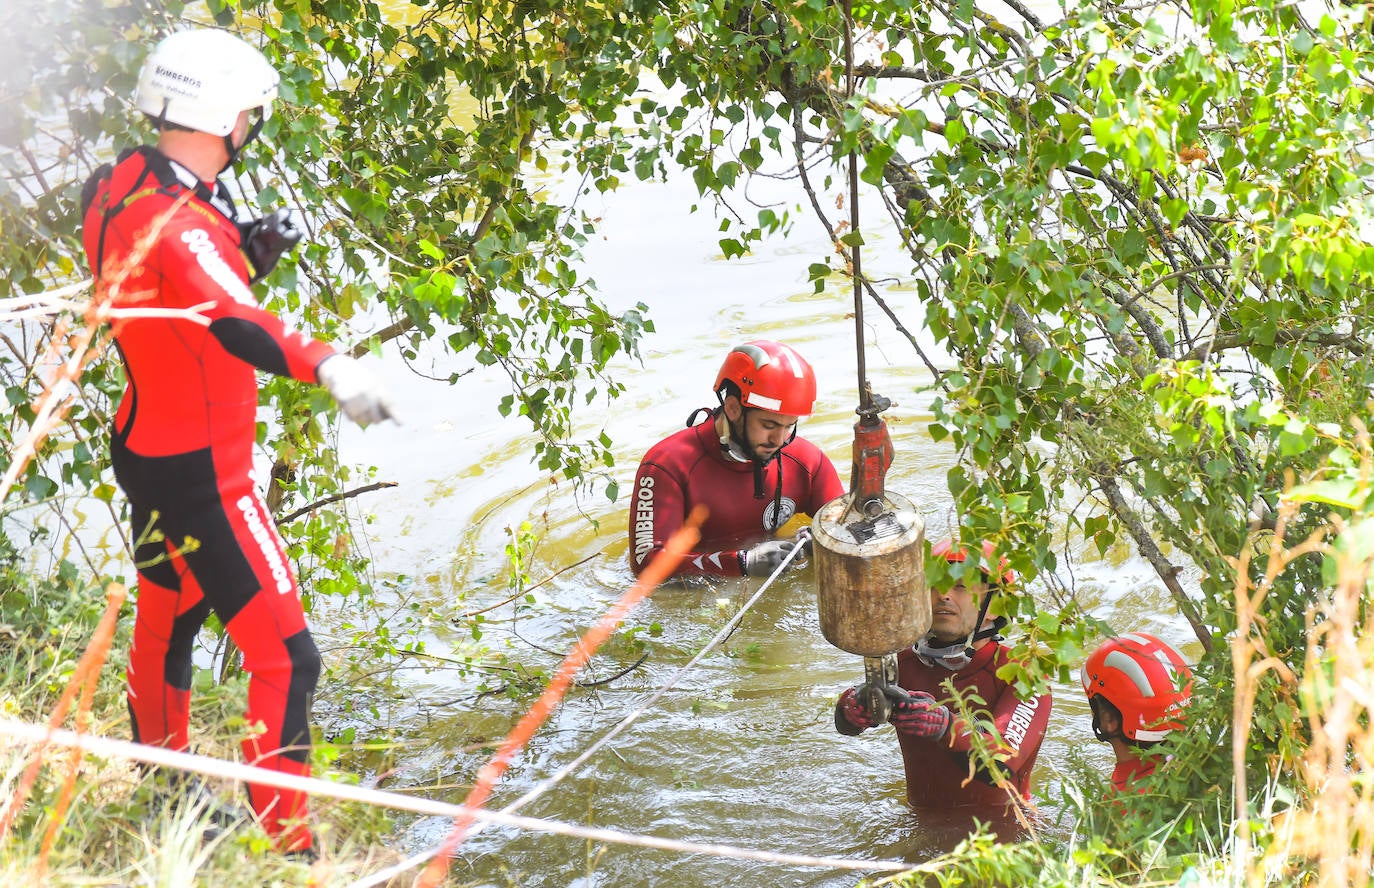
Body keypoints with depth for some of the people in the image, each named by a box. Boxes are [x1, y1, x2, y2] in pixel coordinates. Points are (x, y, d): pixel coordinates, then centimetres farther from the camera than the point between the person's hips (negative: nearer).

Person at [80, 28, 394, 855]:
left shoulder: (118, 187, 1)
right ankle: (286, 846, -5)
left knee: (168, 618, 28)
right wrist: (328, 367, -60)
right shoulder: (177, 223, -27)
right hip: (201, 474, -10)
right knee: (285, 657, -8)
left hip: (149, 447, 10)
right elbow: (233, 325, -45)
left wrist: (248, 251, -3)